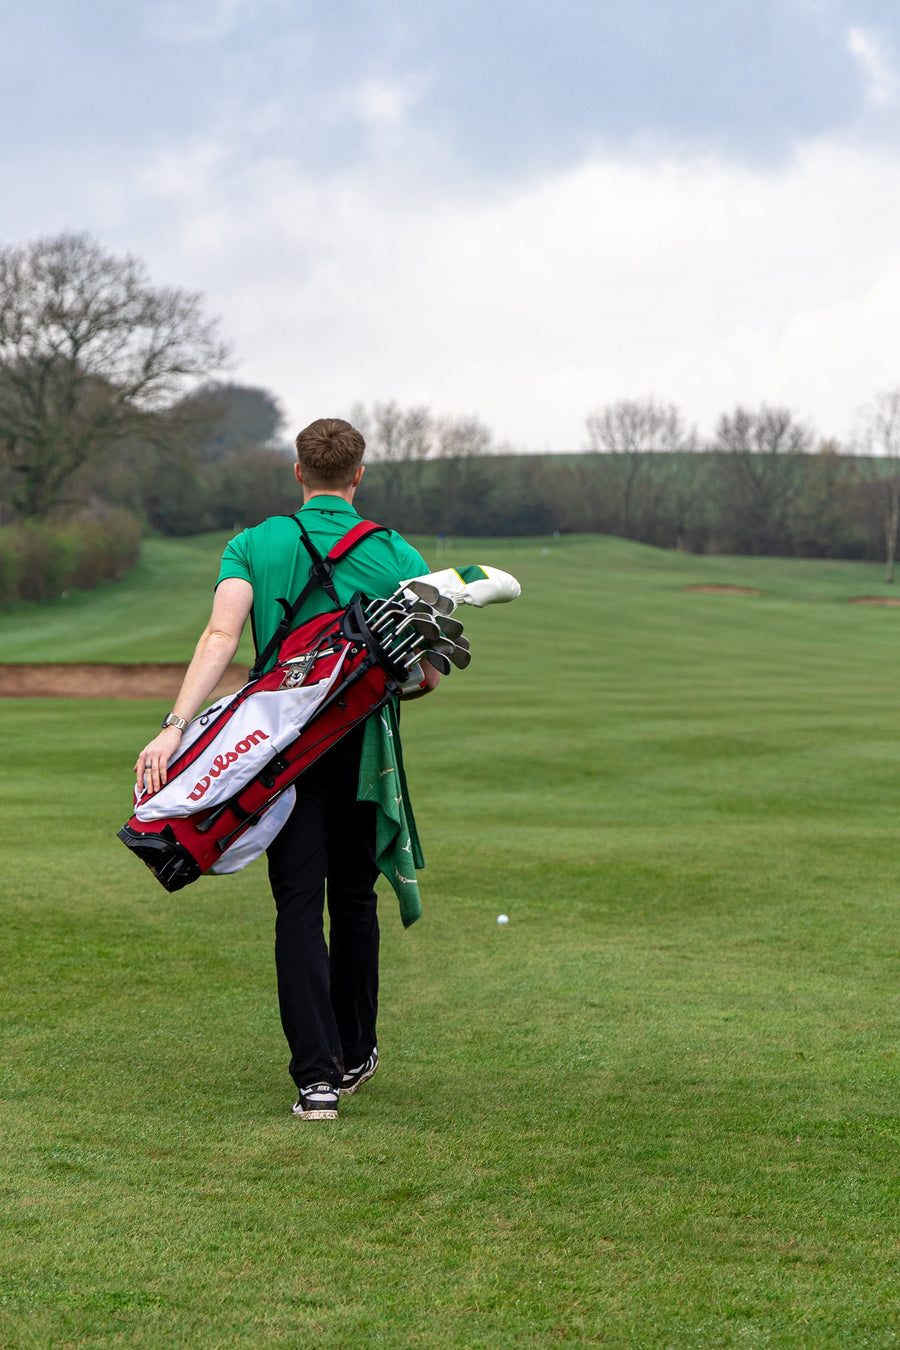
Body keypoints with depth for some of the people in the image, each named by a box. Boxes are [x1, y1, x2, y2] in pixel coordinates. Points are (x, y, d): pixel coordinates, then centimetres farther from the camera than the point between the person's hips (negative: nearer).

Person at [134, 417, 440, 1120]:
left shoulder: (254, 545, 1)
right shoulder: (398, 554, 2)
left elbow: (221, 636, -16)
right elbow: (429, 673, 0)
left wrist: (175, 727, -24)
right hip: (365, 747, 1)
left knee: (299, 907, -1)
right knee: (354, 900, 16)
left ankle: (316, 1076, -11)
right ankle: (354, 1055, 28)